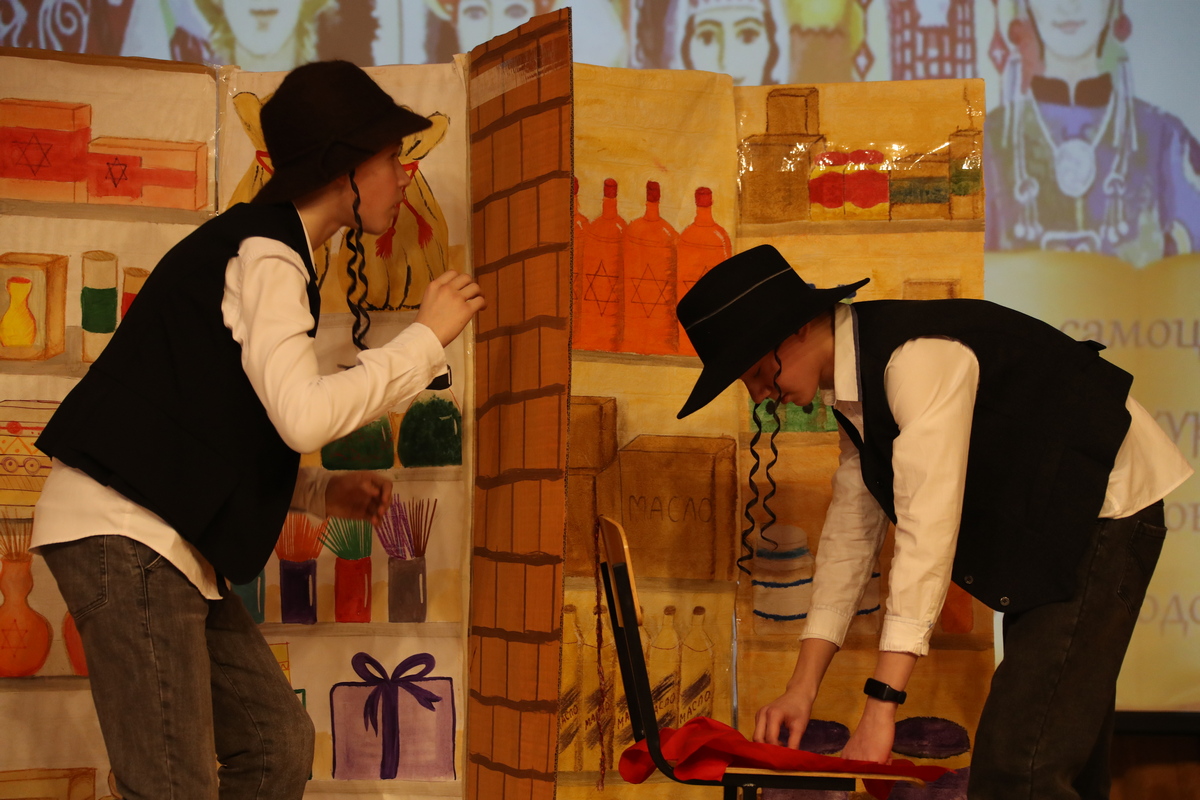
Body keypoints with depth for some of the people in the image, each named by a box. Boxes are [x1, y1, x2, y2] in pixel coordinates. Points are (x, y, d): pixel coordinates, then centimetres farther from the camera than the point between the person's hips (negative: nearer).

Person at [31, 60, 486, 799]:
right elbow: (304, 415, -24)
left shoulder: (266, 251, 20)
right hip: (126, 533, -10)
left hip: (167, 542, 10)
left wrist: (322, 495, 13)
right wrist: (427, 338, -13)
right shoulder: (264, 253, -10)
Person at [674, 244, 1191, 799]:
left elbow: (927, 529, -31)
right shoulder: (851, 385, 5)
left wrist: (881, 707, -31)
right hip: (1042, 527, 10)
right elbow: (851, 529, 8)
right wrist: (803, 686, 3)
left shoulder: (918, 358, -26)